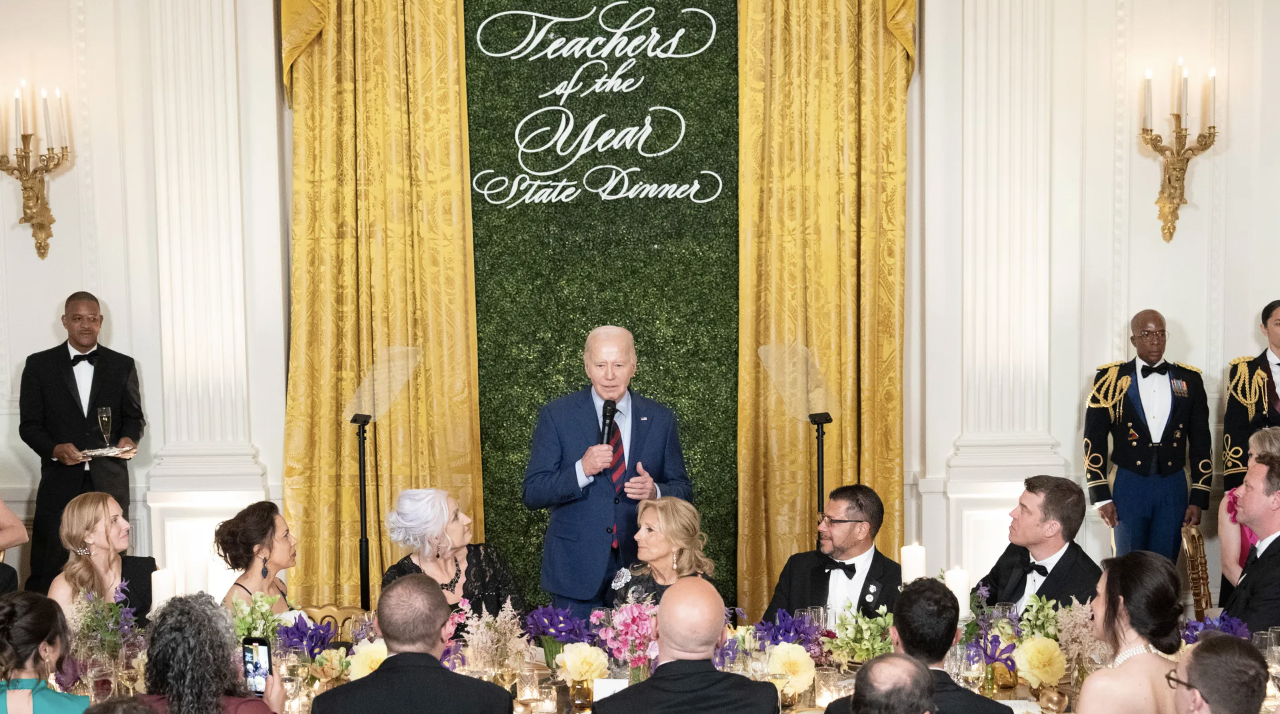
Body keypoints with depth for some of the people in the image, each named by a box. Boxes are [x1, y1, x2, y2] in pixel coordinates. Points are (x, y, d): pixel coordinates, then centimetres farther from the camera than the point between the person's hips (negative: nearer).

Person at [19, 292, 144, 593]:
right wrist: (55, 449, -15)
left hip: (109, 481, 1)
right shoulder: (39, 365, 6)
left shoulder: (122, 366, 10)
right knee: (46, 572, -1)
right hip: (60, 482, -1)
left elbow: (134, 416, 14)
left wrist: (129, 439, -8)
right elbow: (29, 424, 4)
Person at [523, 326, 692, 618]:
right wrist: (581, 470, -20)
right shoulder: (557, 416, -1)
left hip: (640, 567, 2)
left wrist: (655, 492, -14)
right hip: (577, 571, -2)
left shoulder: (660, 419, 5)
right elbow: (532, 494, -5)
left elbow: (683, 491, 9)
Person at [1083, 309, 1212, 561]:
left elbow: (1201, 441, 9)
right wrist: (1100, 496, -5)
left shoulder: (1189, 379, 8)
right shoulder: (1111, 378, 1)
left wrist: (1198, 499, 3)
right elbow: (1094, 440, 1)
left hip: (1173, 486, 2)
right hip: (1129, 486, -2)